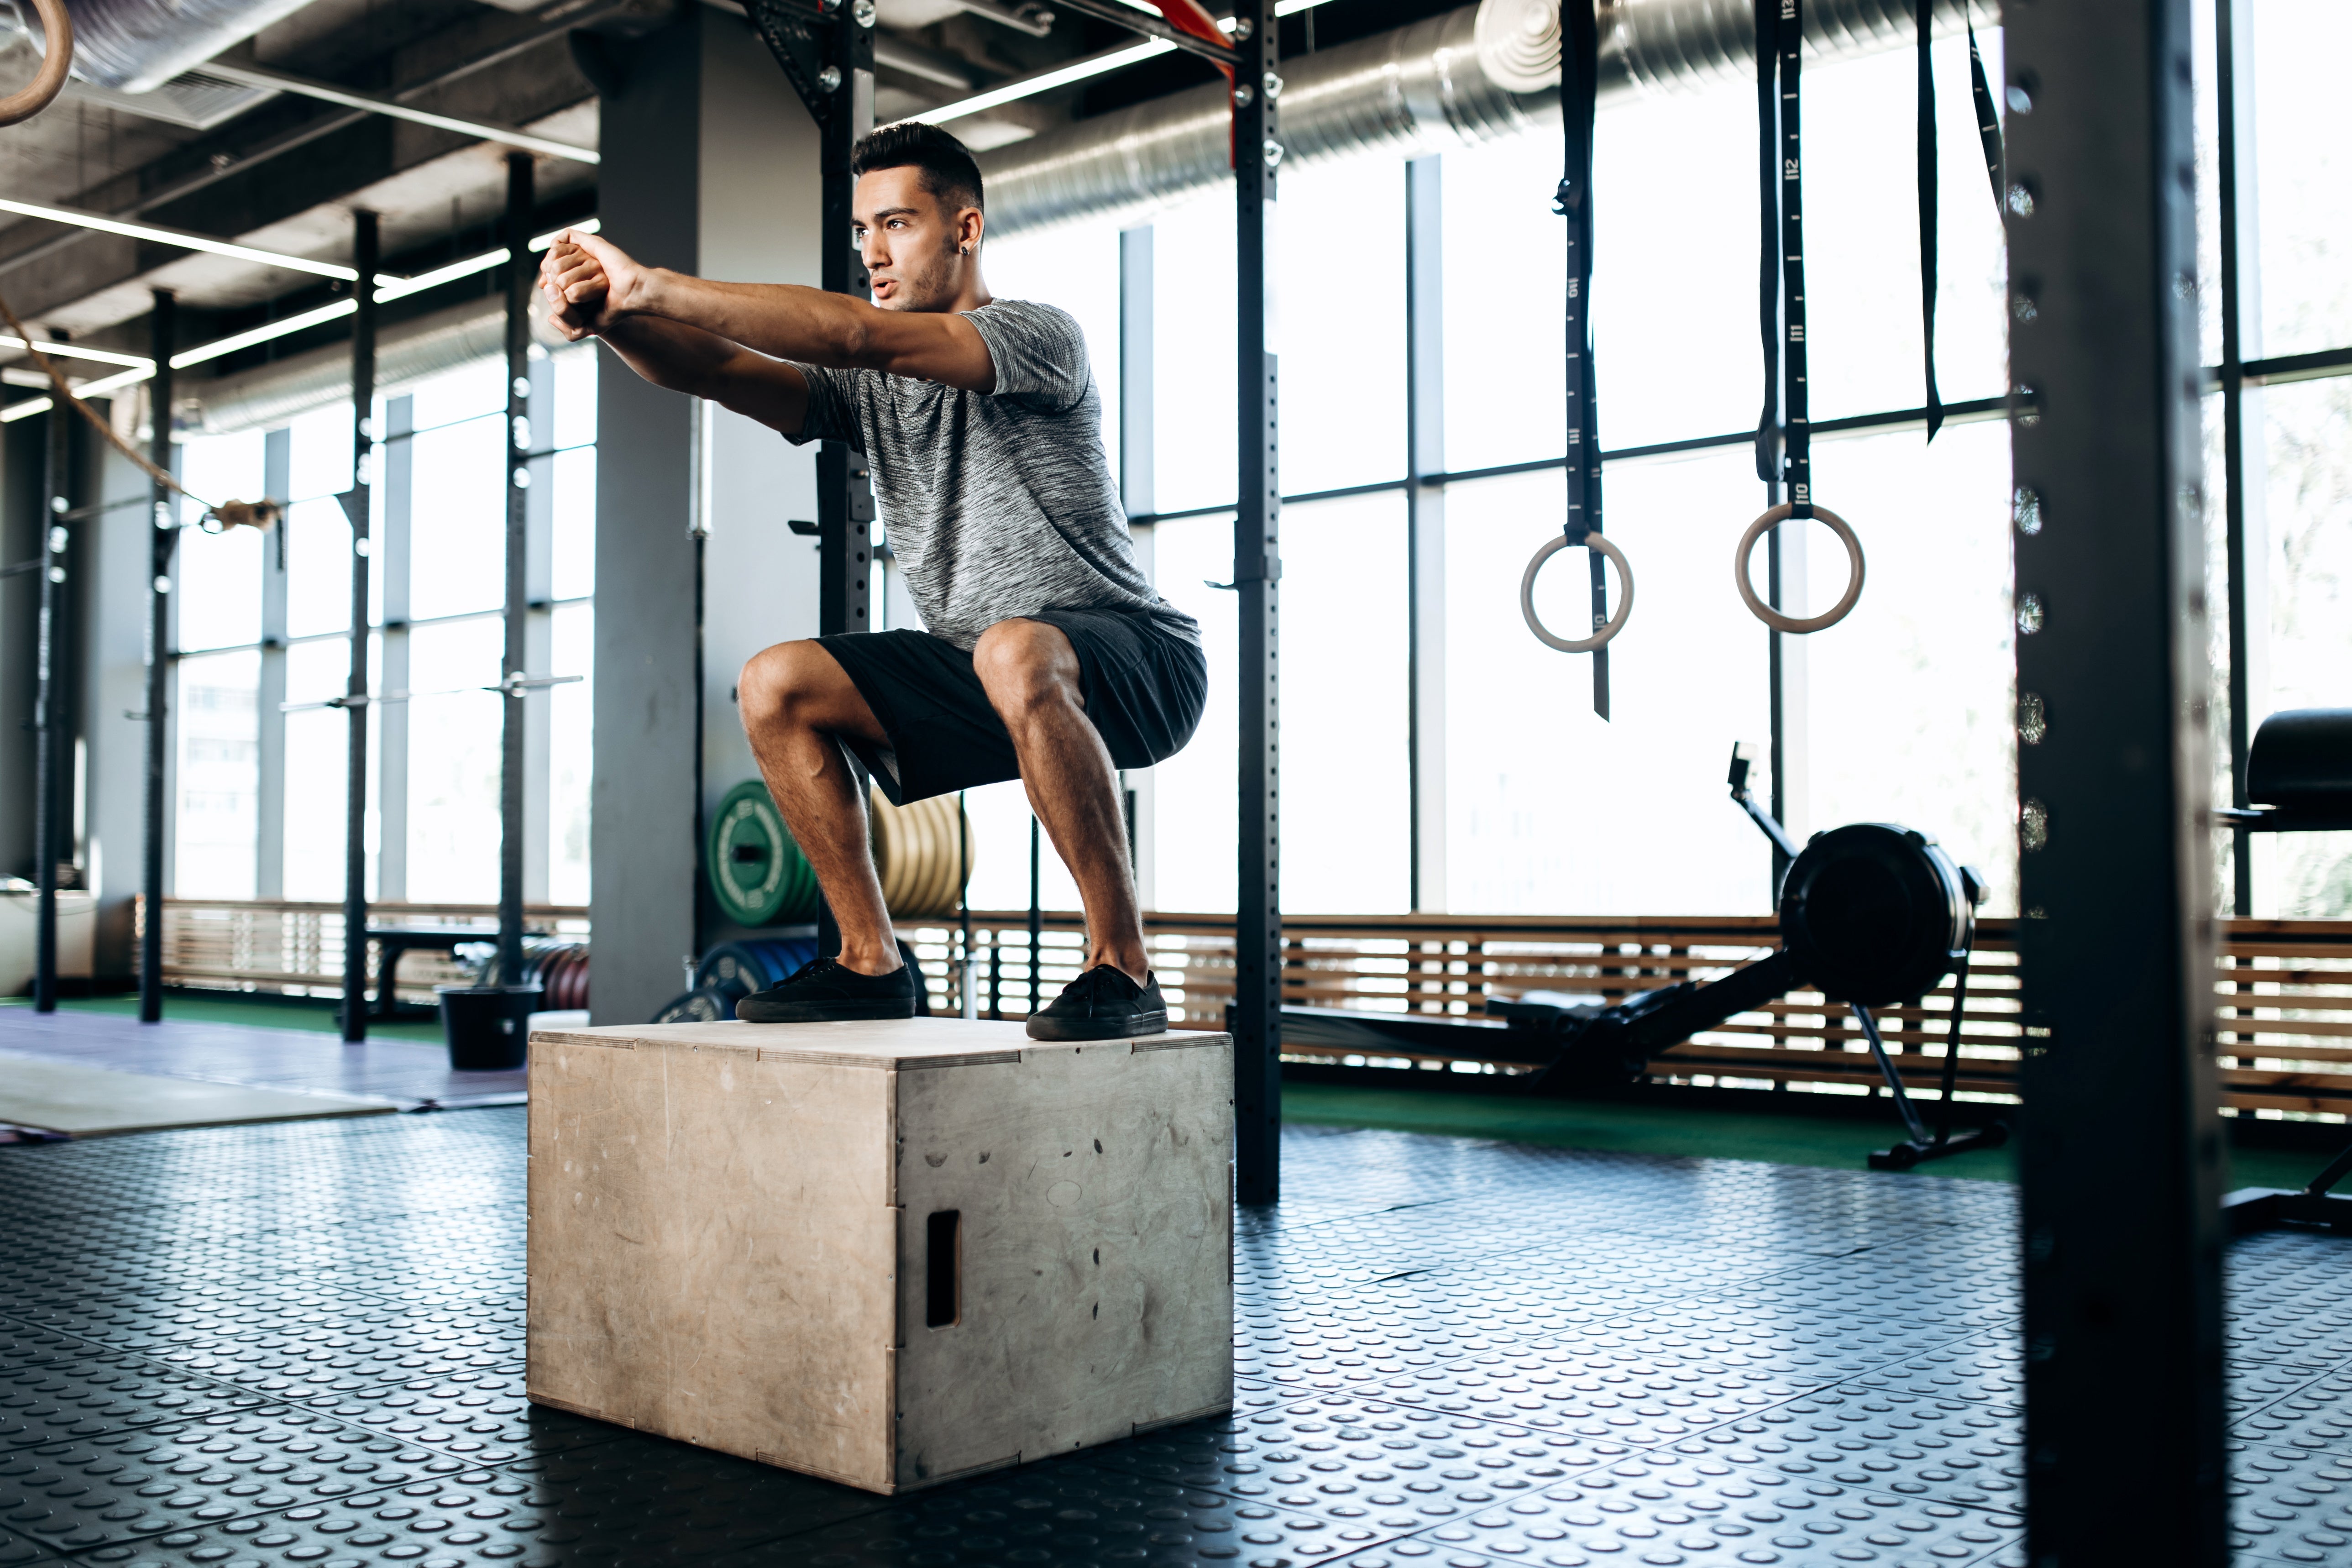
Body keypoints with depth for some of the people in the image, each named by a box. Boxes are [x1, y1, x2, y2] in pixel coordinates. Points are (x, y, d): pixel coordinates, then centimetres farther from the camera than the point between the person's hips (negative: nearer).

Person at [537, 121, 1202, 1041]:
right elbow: (713, 370, -8)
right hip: (977, 673, 7)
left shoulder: (1041, 338, -13)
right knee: (776, 686, -6)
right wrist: (608, 317, -29)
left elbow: (858, 334, -28)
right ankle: (870, 962, 1)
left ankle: (1121, 968, -29)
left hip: (1132, 662, -7)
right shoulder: (866, 389, 8)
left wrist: (655, 287, -31)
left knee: (1014, 654, -40)